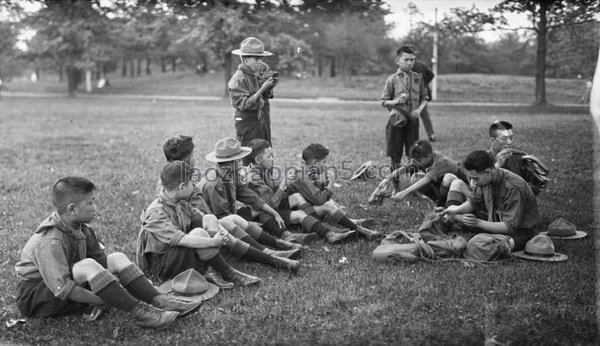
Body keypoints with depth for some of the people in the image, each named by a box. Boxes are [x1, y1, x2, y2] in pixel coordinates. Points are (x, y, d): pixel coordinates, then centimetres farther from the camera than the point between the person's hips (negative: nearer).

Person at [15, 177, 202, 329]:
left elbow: (101, 261, 0)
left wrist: (102, 299, -14)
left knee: (118, 259, -4)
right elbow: (62, 289, -31)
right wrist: (104, 300, -26)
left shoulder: (81, 229, -1)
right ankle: (139, 312, -34)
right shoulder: (50, 242, -28)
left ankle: (159, 301, -18)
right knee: (88, 266, -34)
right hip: (35, 298, -9)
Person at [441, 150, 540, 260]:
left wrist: (478, 223, -34)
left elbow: (510, 227, -30)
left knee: (477, 244, -35)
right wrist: (457, 210, -12)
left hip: (520, 232, -9)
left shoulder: (513, 188, -30)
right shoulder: (486, 179, -7)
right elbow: (473, 202, 9)